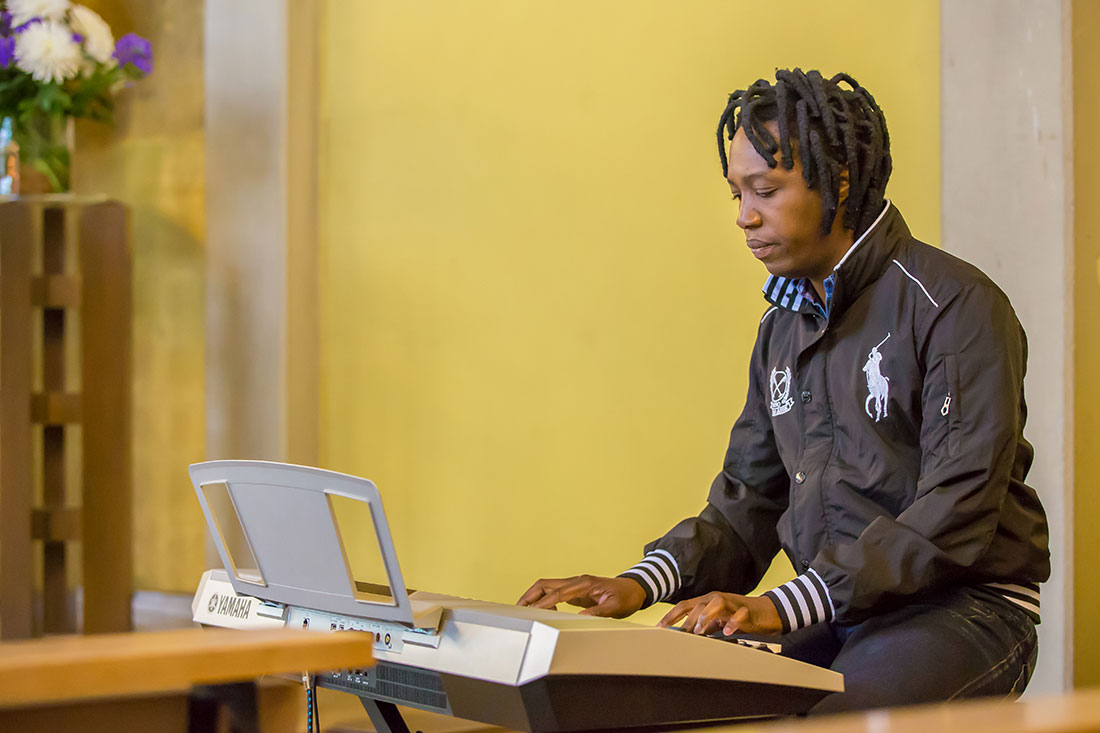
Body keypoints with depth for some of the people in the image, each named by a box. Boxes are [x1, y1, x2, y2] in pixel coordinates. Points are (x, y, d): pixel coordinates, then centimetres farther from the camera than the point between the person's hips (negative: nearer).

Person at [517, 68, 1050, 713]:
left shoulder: (957, 306, -9)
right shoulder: (784, 327, 17)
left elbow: (955, 515, -19)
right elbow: (747, 503, 18)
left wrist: (785, 606, -25)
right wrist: (644, 581, -3)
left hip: (963, 607, -6)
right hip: (832, 615, 7)